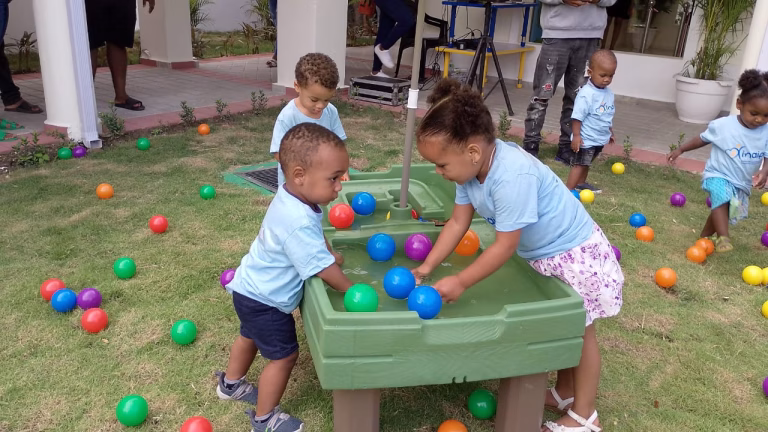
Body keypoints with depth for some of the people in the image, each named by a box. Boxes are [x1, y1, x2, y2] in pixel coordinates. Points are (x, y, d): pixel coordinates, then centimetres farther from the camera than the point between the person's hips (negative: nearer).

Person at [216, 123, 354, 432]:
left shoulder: (291, 199, -9)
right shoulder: (298, 224, -38)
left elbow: (315, 236, 13)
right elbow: (322, 268, -29)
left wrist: (329, 253, 4)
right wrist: (351, 291, -16)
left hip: (252, 289, 10)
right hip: (264, 300, -10)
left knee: (250, 336, 31)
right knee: (284, 355, 5)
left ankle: (231, 384, 56)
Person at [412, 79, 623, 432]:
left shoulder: (512, 177, -38)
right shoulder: (472, 168, -12)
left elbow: (505, 246, -31)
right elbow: (458, 222, -3)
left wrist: (460, 282, -24)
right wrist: (427, 266, -9)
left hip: (576, 253, -8)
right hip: (542, 253, 8)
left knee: (578, 331, 9)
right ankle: (565, 393, 43)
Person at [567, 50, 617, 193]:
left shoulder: (609, 93, 6)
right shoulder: (586, 94, -21)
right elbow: (577, 117, -21)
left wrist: (610, 132, 25)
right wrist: (576, 136, -22)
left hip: (600, 139, 8)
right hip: (586, 139, -8)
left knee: (586, 163, 22)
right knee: (579, 164, -6)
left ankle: (581, 183, 37)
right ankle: (568, 190, -3)